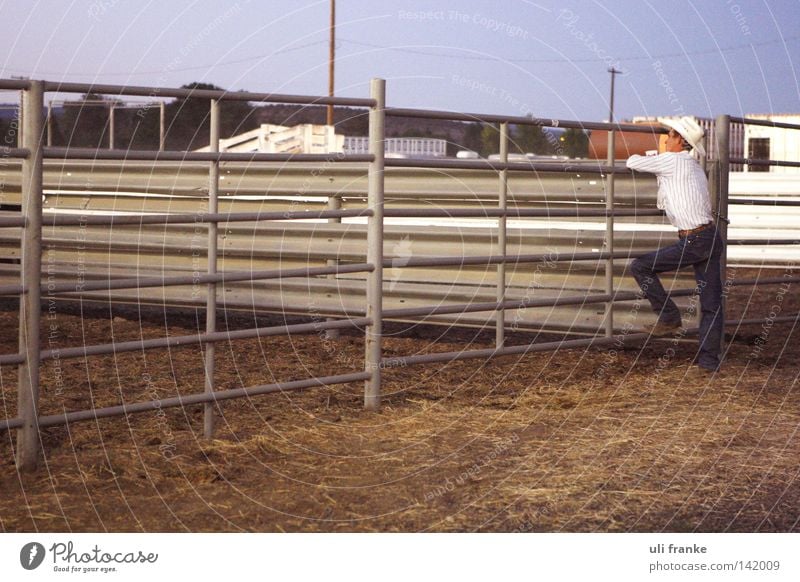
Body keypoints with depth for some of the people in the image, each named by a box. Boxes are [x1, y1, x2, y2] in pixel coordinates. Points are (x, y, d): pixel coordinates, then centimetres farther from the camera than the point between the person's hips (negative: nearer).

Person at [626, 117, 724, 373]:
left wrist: (635, 156, 22)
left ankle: (669, 319, 5)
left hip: (693, 242, -9)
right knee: (711, 302, 6)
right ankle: (709, 359, 8)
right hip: (712, 237, 9)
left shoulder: (671, 160, -7)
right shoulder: (695, 168, 20)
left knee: (641, 267, 1)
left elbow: (633, 163, 0)